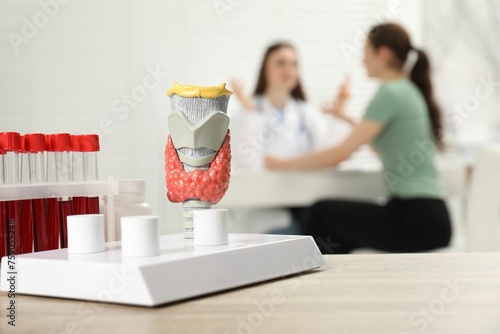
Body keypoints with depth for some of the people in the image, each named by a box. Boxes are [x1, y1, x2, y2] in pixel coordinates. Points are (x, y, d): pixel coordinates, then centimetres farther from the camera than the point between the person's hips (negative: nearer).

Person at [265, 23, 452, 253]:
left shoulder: (390, 93, -12)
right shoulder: (410, 91, 16)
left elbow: (340, 154, -13)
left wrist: (284, 164, -2)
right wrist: (347, 118, 31)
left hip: (417, 219, -9)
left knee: (321, 213, 4)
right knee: (338, 236, 21)